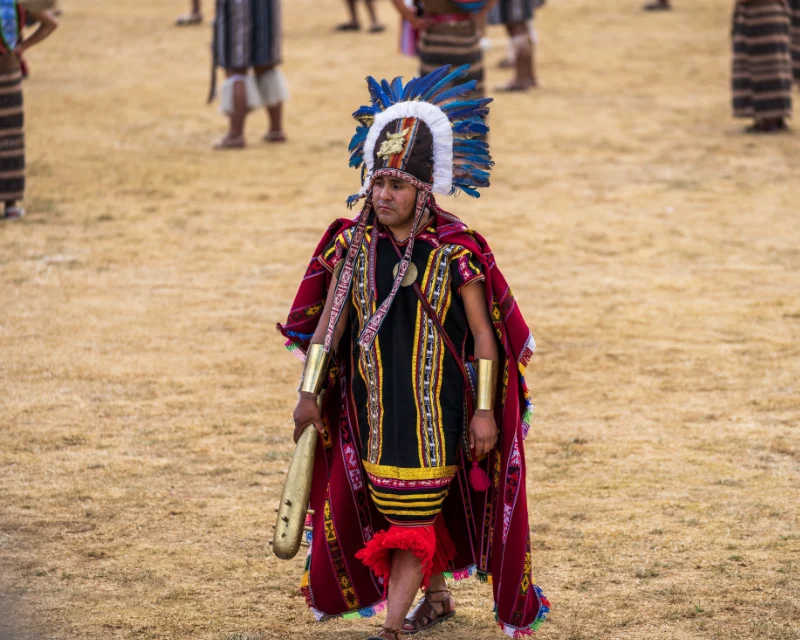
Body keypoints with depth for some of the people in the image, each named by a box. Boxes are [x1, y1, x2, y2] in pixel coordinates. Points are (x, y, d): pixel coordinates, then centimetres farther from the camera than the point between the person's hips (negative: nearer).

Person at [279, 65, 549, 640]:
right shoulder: (354, 246, -3)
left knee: (415, 514, -6)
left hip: (435, 404, -4)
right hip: (374, 404, 4)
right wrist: (309, 394, 2)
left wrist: (485, 412, -11)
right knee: (395, 508, 14)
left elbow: (484, 334, -9)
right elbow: (329, 323, 4)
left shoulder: (455, 251, -13)